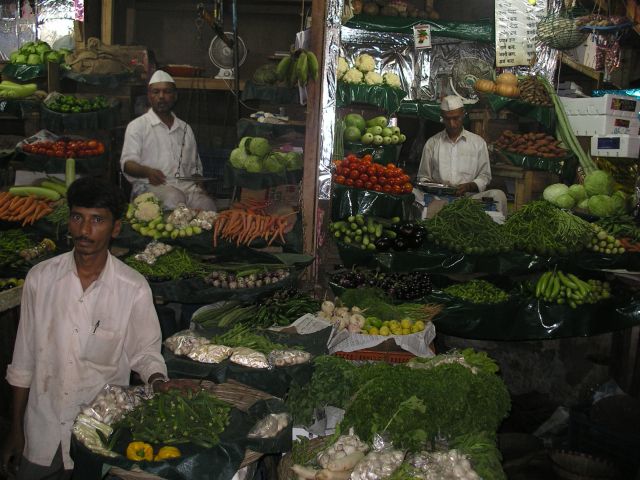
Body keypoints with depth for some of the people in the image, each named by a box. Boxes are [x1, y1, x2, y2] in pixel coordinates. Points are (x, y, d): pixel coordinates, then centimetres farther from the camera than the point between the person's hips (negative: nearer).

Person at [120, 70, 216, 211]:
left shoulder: (185, 129, 24)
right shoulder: (136, 126, 11)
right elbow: (127, 163, -1)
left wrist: (199, 186, 4)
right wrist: (147, 171, -24)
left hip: (185, 184, 3)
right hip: (150, 185, -3)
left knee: (207, 205, -31)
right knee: (174, 199, -38)